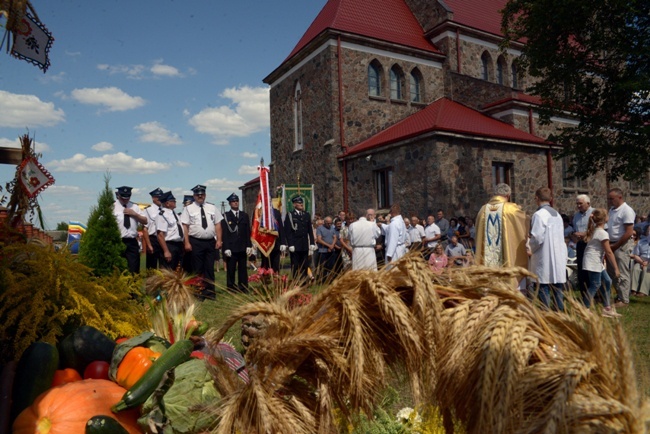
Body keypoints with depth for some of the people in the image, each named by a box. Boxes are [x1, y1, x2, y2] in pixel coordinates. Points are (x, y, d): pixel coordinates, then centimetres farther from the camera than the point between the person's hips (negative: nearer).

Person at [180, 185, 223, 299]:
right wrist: (187, 243, -11)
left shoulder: (212, 208, 9)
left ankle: (209, 291, 17)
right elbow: (185, 226, -5)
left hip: (210, 242, 3)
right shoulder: (188, 208, 0)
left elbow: (218, 225, 7)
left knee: (210, 268, 8)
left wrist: (219, 240, -1)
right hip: (196, 242, -3)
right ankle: (198, 292, 14)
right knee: (198, 269, 4)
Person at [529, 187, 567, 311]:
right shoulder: (557, 214, 11)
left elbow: (537, 237, -18)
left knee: (543, 288, -2)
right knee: (557, 288, 12)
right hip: (559, 258, 7)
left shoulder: (539, 214, -13)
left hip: (545, 259, -7)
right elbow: (561, 236, 15)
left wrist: (531, 249, 1)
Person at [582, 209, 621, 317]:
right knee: (595, 285, -7)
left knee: (607, 281, 13)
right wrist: (616, 268, -10)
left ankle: (606, 308, 20)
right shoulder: (603, 233, -15)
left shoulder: (593, 230, 11)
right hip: (593, 262, -9)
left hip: (597, 262, 9)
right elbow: (609, 252, -14)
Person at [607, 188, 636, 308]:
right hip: (613, 245, 8)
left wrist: (615, 246, -15)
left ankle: (624, 300, 6)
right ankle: (619, 296, 24)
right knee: (612, 272, 13)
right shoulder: (612, 210, 12)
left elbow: (629, 233, -17)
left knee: (622, 274, -2)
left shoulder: (626, 210, -13)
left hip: (623, 245, -8)